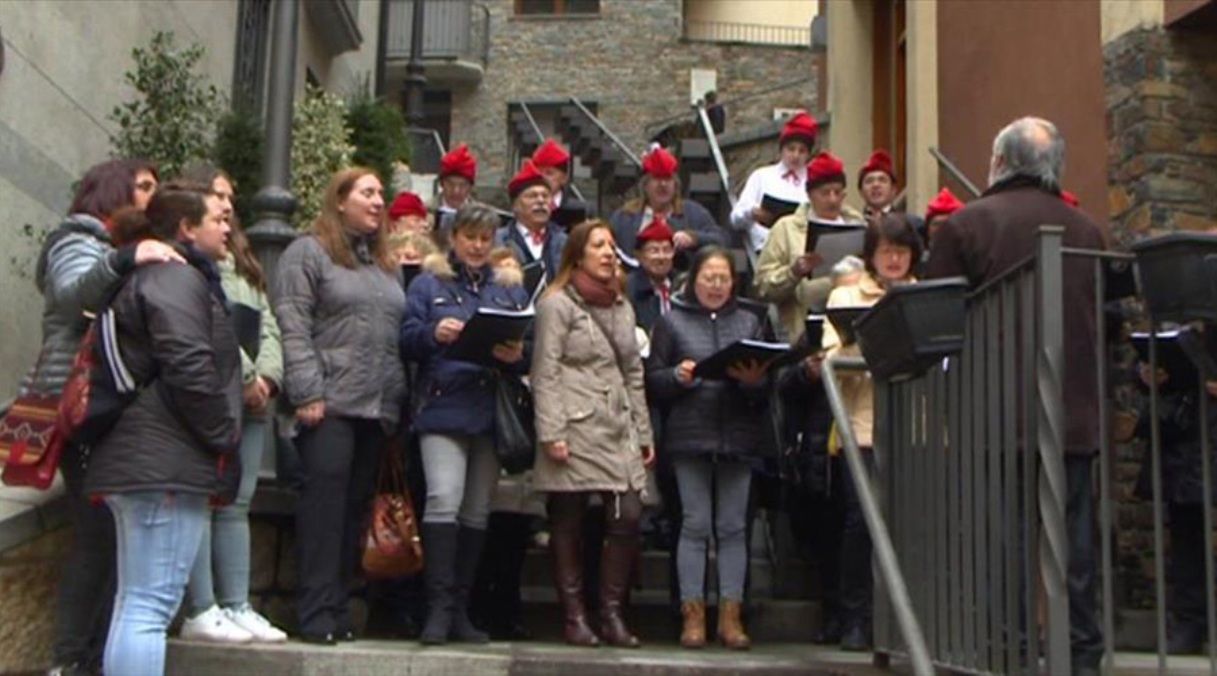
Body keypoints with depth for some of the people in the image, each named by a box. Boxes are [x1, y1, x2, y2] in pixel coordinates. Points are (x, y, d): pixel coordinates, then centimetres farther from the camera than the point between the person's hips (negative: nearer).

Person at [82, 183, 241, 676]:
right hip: (166, 464, -11)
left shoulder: (153, 277, 24)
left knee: (136, 606, 15)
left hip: (142, 463, 11)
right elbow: (189, 367, -21)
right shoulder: (179, 278, -9)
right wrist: (223, 437, -10)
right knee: (150, 606, -12)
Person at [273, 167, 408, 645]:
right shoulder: (308, 252, 2)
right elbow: (292, 329, -7)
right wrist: (308, 393, -15)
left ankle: (340, 610, 11)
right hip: (330, 404, -6)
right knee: (324, 505, -9)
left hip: (378, 408, 6)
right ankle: (317, 614, -6)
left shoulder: (388, 264, 24)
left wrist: (398, 398, 12)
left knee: (356, 508, 6)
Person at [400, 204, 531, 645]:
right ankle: (438, 606, -14)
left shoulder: (510, 291, 18)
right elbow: (406, 341, 0)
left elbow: (530, 353, 14)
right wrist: (433, 334, -19)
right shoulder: (429, 284, 9)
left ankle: (460, 609, 13)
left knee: (477, 510, 5)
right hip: (443, 407, -4)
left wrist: (517, 356, -8)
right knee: (444, 498, -18)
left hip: (491, 413, 4)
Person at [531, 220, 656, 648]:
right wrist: (550, 433, -15)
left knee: (628, 517, -7)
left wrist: (644, 432, 16)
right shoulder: (557, 303, 0)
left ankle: (612, 613, 4)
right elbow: (545, 372, -6)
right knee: (568, 524, 1)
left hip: (618, 430, 5)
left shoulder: (622, 307, 20)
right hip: (575, 428, -5)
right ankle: (574, 617, 9)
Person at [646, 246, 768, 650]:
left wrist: (754, 381, -10)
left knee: (733, 527, 3)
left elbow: (768, 386, 11)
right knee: (695, 524, -1)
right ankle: (693, 614, 5)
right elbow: (652, 379, 5)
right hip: (689, 435, -2)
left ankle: (730, 615, 9)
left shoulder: (748, 322, 14)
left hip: (738, 436, 2)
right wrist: (678, 376, -14)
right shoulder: (672, 322, 8)